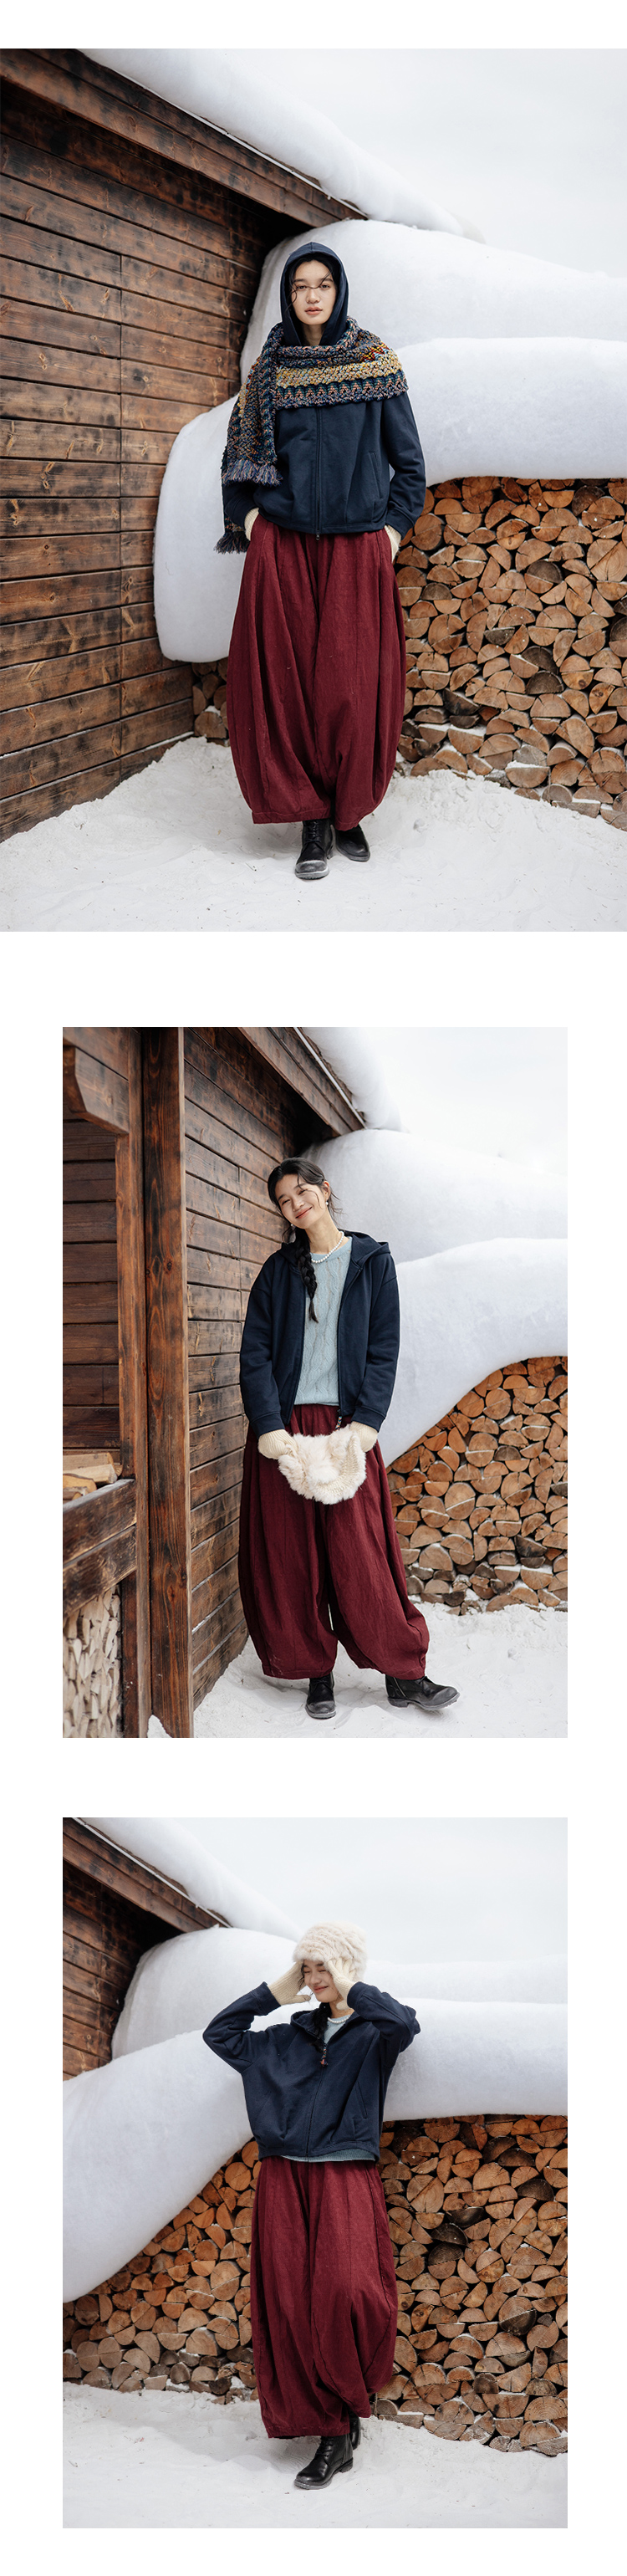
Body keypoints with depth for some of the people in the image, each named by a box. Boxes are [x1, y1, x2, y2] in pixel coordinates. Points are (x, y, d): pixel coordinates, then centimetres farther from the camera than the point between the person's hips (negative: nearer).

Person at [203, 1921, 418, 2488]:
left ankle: (349, 2402, 1)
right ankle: (332, 2430, 4)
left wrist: (348, 1986, -8)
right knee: (288, 2303, -2)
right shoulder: (290, 2036, 17)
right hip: (285, 2180, 4)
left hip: (345, 2180, -4)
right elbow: (220, 2033, 19)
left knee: (344, 2292, -22)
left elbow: (404, 2022, -18)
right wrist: (276, 1990, 13)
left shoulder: (372, 2033, 5)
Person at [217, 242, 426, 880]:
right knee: (286, 678, -4)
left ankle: (349, 809, 9)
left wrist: (394, 526, 0)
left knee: (351, 684, -5)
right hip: (283, 544, 1)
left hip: (356, 546, -1)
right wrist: (247, 516, 4)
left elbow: (408, 458, 8)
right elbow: (240, 451, 17)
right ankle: (312, 816, 3)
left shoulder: (377, 364, 5)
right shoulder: (270, 369, 9)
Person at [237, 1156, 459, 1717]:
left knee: (361, 1554, -6)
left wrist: (365, 1423, -11)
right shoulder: (280, 1270, 9)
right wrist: (269, 1427, -11)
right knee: (290, 1555, 1)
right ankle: (318, 1674, 10)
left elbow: (383, 1349, 2)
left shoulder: (373, 1262, 7)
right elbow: (256, 1352, 2)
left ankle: (404, 1675, 2)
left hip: (346, 1424, -2)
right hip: (284, 1428, 2)